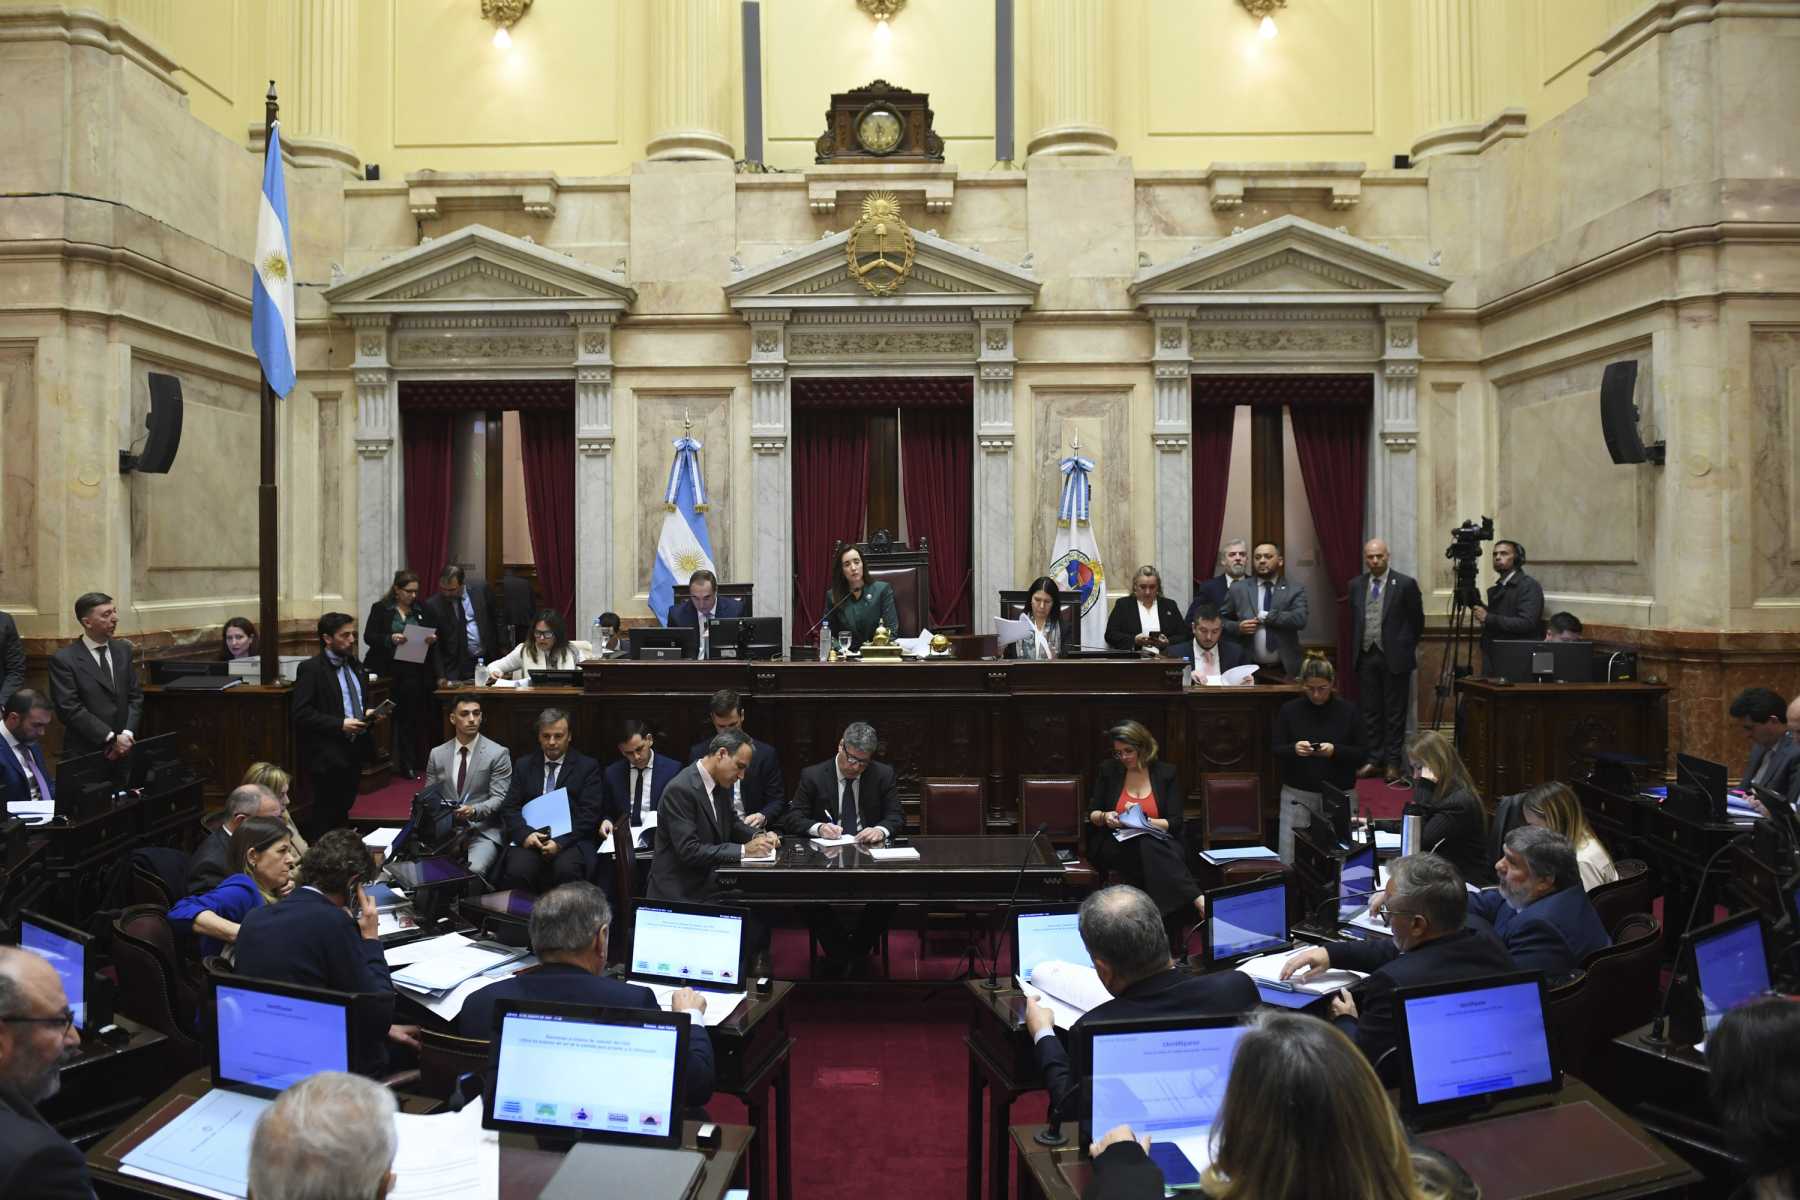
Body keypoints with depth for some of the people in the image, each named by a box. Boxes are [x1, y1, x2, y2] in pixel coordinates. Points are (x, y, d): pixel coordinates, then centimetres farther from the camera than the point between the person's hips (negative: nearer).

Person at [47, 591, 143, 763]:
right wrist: (111, 738, -18)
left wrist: (127, 734, -8)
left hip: (124, 749, 4)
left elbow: (135, 696, 7)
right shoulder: (63, 659, -7)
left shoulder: (123, 649, 8)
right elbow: (70, 709, -13)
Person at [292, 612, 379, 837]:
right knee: (326, 816, -2)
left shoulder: (356, 666, 14)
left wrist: (369, 713, 4)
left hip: (354, 751, 7)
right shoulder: (311, 669, -9)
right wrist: (340, 724, -21)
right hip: (327, 754, -7)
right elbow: (302, 714, -16)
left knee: (344, 809, 13)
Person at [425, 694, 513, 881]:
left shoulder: (498, 753, -1)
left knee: (473, 870, -31)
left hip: (483, 830, -3)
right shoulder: (437, 754, 12)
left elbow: (499, 799, -4)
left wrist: (473, 811, -23)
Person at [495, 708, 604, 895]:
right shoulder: (523, 765, 17)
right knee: (517, 871, -29)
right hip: (530, 836, 2)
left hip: (571, 838, -2)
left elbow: (589, 813, -1)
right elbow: (509, 808, 10)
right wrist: (525, 833, -11)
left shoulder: (587, 767, 8)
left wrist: (561, 842, -15)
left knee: (566, 870, -33)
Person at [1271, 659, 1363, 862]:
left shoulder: (1348, 710, 0)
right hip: (1297, 794, 0)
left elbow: (1360, 754, 1)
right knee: (1291, 858, -1)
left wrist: (1335, 750, -18)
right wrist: (1294, 748, -19)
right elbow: (1277, 750, 1)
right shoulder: (1289, 710, 1)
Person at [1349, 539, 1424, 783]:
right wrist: (1355, 650, 12)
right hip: (1365, 656, 4)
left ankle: (1393, 763, 9)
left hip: (1394, 657, -4)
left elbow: (1417, 621, 2)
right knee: (1369, 711, 8)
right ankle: (1373, 760, 16)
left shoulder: (1405, 584, -5)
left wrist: (1406, 647, 8)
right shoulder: (1356, 585, 7)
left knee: (1395, 712, 3)